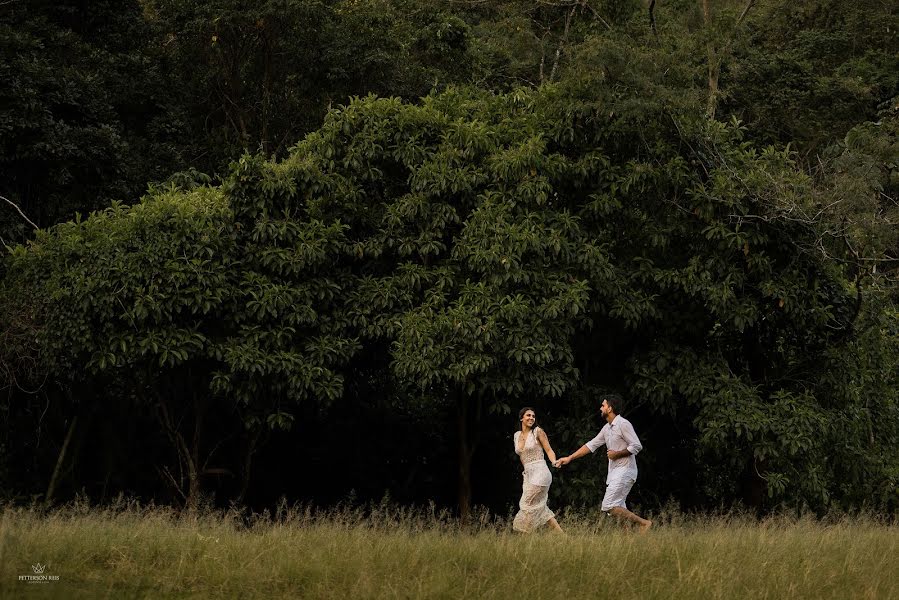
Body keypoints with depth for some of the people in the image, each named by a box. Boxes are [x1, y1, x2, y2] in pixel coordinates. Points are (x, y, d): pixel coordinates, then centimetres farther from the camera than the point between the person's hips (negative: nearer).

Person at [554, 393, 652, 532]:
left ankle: (643, 523, -13)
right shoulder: (607, 428, 15)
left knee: (609, 506, -16)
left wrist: (616, 454, -12)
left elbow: (637, 446, -18)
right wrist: (569, 458, 15)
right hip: (614, 472, 10)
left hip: (624, 470, -10)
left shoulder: (623, 424, -13)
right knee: (618, 507, 8)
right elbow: (591, 445, 18)